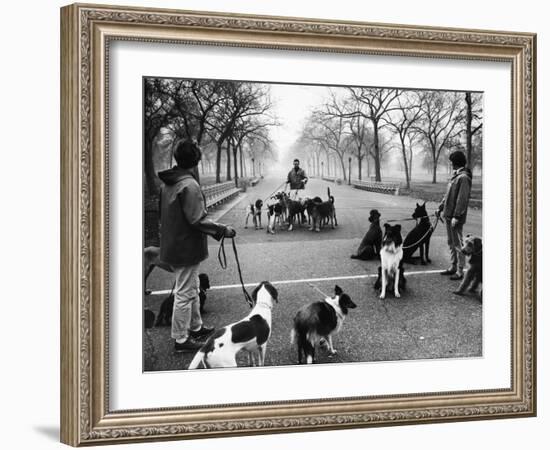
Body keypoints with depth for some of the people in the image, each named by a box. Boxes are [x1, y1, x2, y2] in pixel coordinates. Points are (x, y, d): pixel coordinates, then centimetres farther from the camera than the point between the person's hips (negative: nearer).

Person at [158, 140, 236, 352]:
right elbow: (198, 220, -24)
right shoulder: (190, 185, -22)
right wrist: (223, 230, -14)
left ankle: (196, 327, 36)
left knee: (192, 289, 22)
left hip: (173, 245, 9)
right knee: (184, 293, 0)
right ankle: (181, 339, 9)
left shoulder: (168, 183, 7)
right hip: (186, 248, -9)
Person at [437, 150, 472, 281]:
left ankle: (460, 271, 5)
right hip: (448, 215, 10)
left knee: (458, 243, -2)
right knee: (451, 242, 17)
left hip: (456, 217, -10)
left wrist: (456, 216, -23)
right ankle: (453, 267, 28)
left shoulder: (463, 178, -17)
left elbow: (462, 199, -21)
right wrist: (441, 207, 18)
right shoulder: (455, 176, 13)